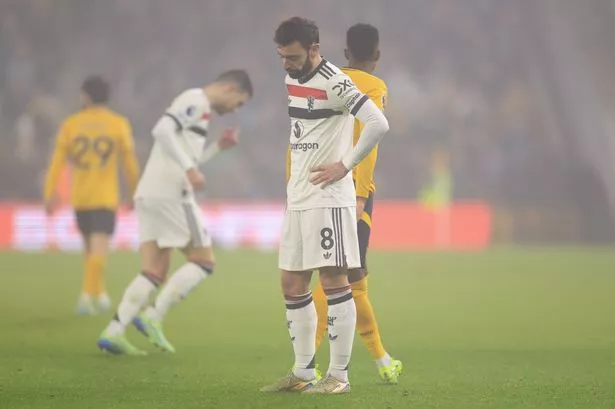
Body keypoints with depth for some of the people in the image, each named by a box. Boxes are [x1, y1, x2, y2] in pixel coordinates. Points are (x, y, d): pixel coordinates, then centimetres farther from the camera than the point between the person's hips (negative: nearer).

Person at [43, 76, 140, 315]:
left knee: (90, 248, 18)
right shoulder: (119, 124, 0)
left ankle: (98, 292, 25)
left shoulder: (70, 124, 3)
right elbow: (130, 164, 2)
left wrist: (50, 195, -1)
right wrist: (135, 194, 14)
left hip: (79, 197, 2)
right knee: (99, 248, -9)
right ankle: (88, 294, -27)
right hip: (105, 197, -2)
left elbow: (57, 162, -2)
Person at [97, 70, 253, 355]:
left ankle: (113, 332, -7)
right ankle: (153, 317, -8)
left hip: (149, 194, 9)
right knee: (203, 261, -1)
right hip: (170, 193, -9)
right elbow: (162, 130, -22)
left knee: (155, 272, 4)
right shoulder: (196, 101, -6)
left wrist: (218, 147, 22)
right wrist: (190, 169, -23)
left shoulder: (198, 106, 25)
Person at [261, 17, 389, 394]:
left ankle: (339, 375, -3)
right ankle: (304, 372, 18)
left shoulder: (334, 84, -15)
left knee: (334, 282, -7)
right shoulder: (289, 80, 12)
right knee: (292, 286, 10)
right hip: (297, 197, 9)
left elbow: (379, 124, -22)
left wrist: (345, 165, -17)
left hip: (328, 198, -9)